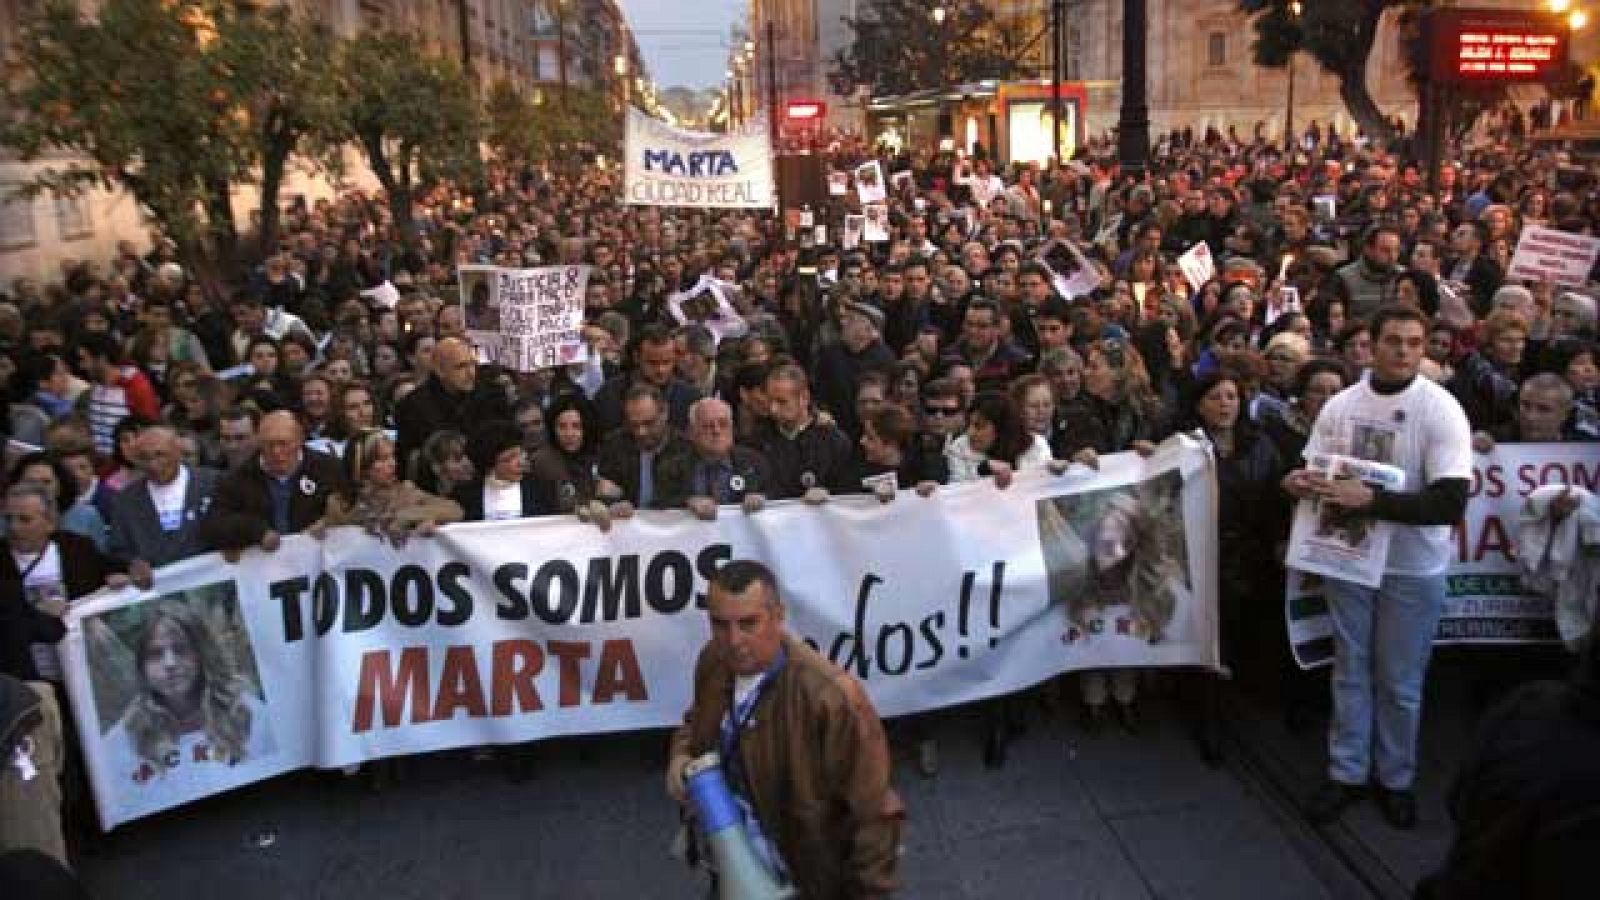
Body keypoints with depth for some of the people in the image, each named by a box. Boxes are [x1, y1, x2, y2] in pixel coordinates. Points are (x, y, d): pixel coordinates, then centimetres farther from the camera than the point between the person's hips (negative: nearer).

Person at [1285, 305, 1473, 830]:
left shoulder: (1440, 409, -14)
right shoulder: (1340, 404, -1)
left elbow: (1450, 503, -21)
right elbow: (1314, 471, 10)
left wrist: (1370, 500, -30)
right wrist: (1298, 482, -13)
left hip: (1412, 568, -3)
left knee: (1399, 683, 10)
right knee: (1350, 671, 14)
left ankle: (1396, 777, 29)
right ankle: (1347, 772, 27)